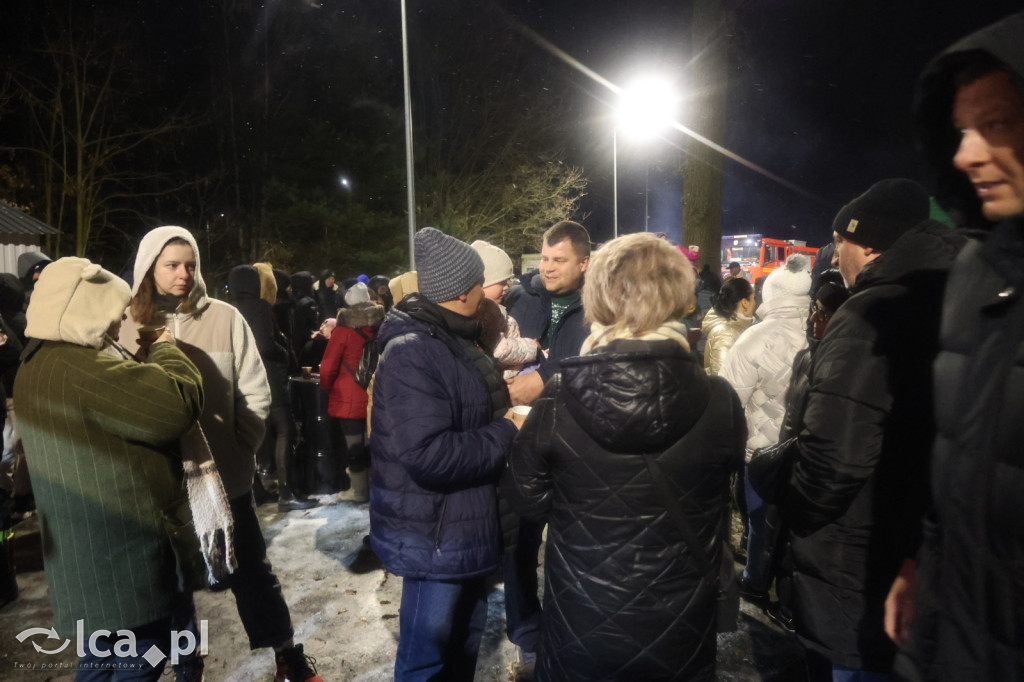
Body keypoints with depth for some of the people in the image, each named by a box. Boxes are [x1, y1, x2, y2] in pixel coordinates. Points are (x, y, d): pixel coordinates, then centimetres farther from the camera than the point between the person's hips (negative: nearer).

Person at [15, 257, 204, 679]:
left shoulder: (38, 366, 10)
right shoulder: (81, 369, -25)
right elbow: (179, 401, -26)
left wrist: (147, 356, 8)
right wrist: (165, 349, -9)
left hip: (86, 549, 10)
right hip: (121, 550, -10)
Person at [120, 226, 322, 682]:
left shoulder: (224, 318, -7)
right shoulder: (127, 326, -3)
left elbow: (255, 394, -3)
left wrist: (240, 450, -7)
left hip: (223, 475, -1)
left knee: (249, 569, 11)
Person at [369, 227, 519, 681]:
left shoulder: (452, 338, 8)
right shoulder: (412, 352, -25)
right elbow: (428, 454, -33)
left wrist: (506, 402, 1)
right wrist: (508, 433, -23)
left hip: (466, 525, 10)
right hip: (433, 536, -9)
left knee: (465, 642, 25)